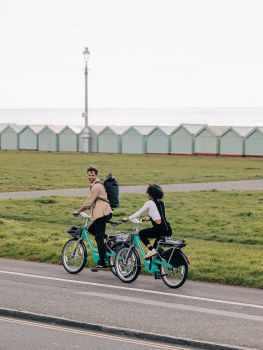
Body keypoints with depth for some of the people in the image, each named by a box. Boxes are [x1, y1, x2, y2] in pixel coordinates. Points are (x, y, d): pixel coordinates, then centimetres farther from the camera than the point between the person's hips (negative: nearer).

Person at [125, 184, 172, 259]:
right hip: (168, 230, 7)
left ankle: (152, 250, -3)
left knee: (141, 233, 11)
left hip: (160, 229, -7)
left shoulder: (150, 203, -1)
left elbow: (139, 213, 4)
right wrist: (149, 218, 34)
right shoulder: (162, 203, 18)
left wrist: (128, 219, 12)